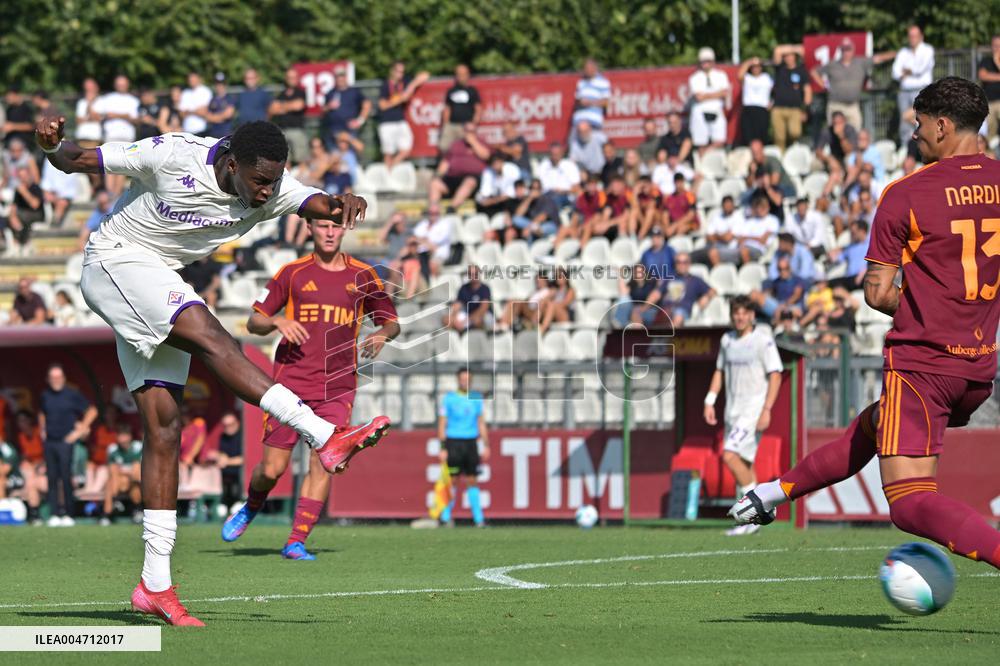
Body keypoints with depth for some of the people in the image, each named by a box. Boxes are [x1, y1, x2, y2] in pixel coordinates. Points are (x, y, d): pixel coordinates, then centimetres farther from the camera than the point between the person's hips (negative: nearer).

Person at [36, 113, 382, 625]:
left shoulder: (270, 192, -7)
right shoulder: (173, 157, -21)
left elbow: (321, 206, -24)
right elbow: (74, 161, -13)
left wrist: (344, 206, -47)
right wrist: (53, 144, -34)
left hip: (159, 286, 7)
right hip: (114, 260, -7)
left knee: (164, 426, -2)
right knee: (211, 339, -27)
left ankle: (155, 585, -3)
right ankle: (326, 437, -37)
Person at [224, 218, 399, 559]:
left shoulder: (363, 276, 8)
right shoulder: (293, 273, 5)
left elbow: (391, 321, 17)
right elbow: (254, 321, 7)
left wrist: (382, 334, -6)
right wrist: (277, 322, -15)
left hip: (337, 388, 1)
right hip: (290, 382, -1)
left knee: (322, 464, -11)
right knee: (272, 469, -2)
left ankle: (296, 542, -5)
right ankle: (251, 508, 29)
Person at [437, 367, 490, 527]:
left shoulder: (476, 398, 11)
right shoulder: (449, 398, -1)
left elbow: (481, 423, 15)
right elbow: (442, 424, -1)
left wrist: (486, 446, 9)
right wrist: (442, 448, -8)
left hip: (471, 442, 3)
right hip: (453, 441, -3)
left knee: (472, 481, 1)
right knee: (451, 480, -4)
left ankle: (478, 518, 0)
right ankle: (446, 517, 6)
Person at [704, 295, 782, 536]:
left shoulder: (763, 340, -9)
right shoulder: (727, 340, 10)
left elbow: (775, 376, -12)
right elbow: (719, 372, 21)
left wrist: (767, 410, -19)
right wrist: (709, 401, 11)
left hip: (754, 408, -7)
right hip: (733, 409, 7)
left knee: (730, 456, -19)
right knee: (742, 463, 9)